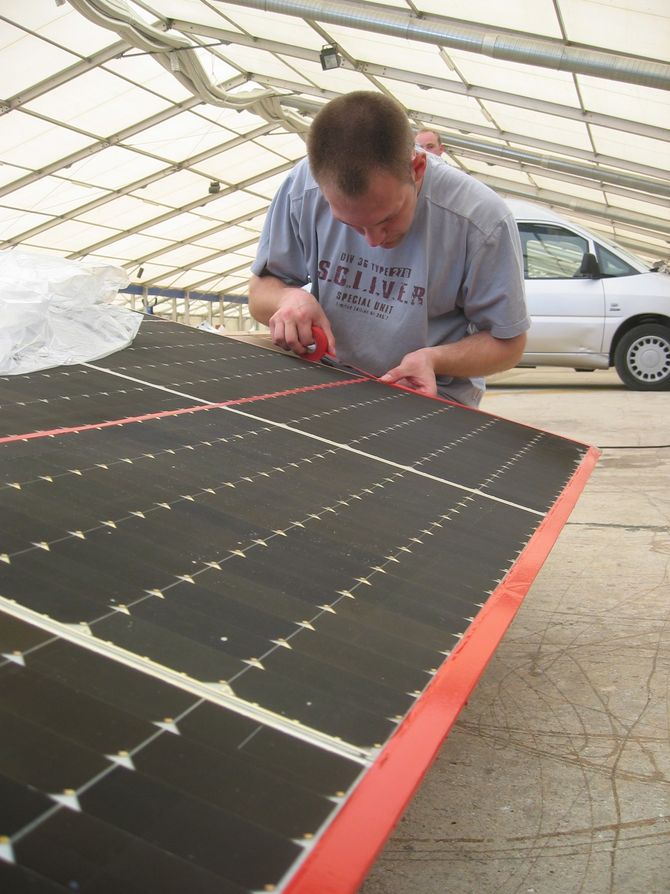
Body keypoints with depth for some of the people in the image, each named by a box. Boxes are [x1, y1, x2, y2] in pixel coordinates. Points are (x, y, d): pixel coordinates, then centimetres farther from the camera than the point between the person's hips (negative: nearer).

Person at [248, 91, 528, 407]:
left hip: (431, 396, -2)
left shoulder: (484, 221, -17)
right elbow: (261, 291, 4)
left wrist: (434, 359, -22)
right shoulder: (301, 189, -10)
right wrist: (289, 297, -19)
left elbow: (507, 342, -4)